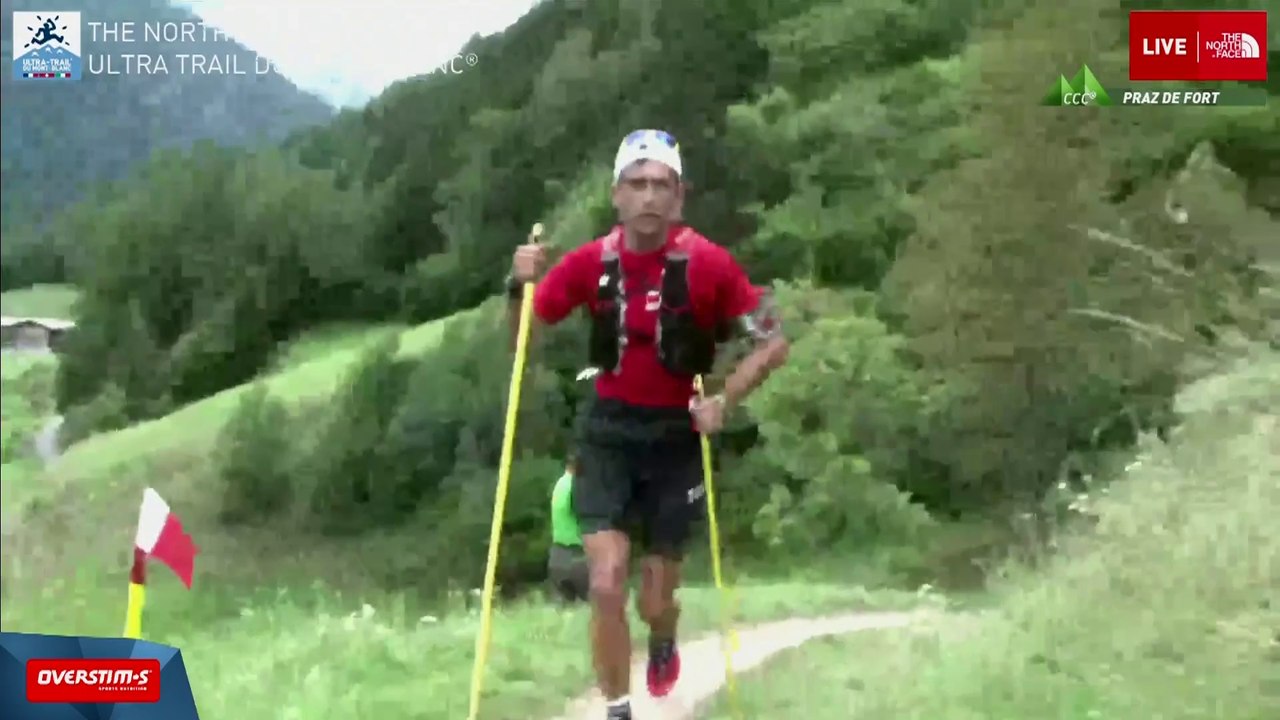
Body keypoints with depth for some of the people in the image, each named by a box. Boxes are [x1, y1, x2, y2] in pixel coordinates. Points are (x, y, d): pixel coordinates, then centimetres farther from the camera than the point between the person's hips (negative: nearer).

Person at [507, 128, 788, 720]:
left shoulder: (708, 264, -15)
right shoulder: (590, 262, -9)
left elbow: (774, 344, -7)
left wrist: (724, 400, -19)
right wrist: (519, 284, -20)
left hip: (677, 434, -1)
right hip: (609, 432, 1)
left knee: (654, 602, 7)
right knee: (606, 585, -14)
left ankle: (663, 642, 46)